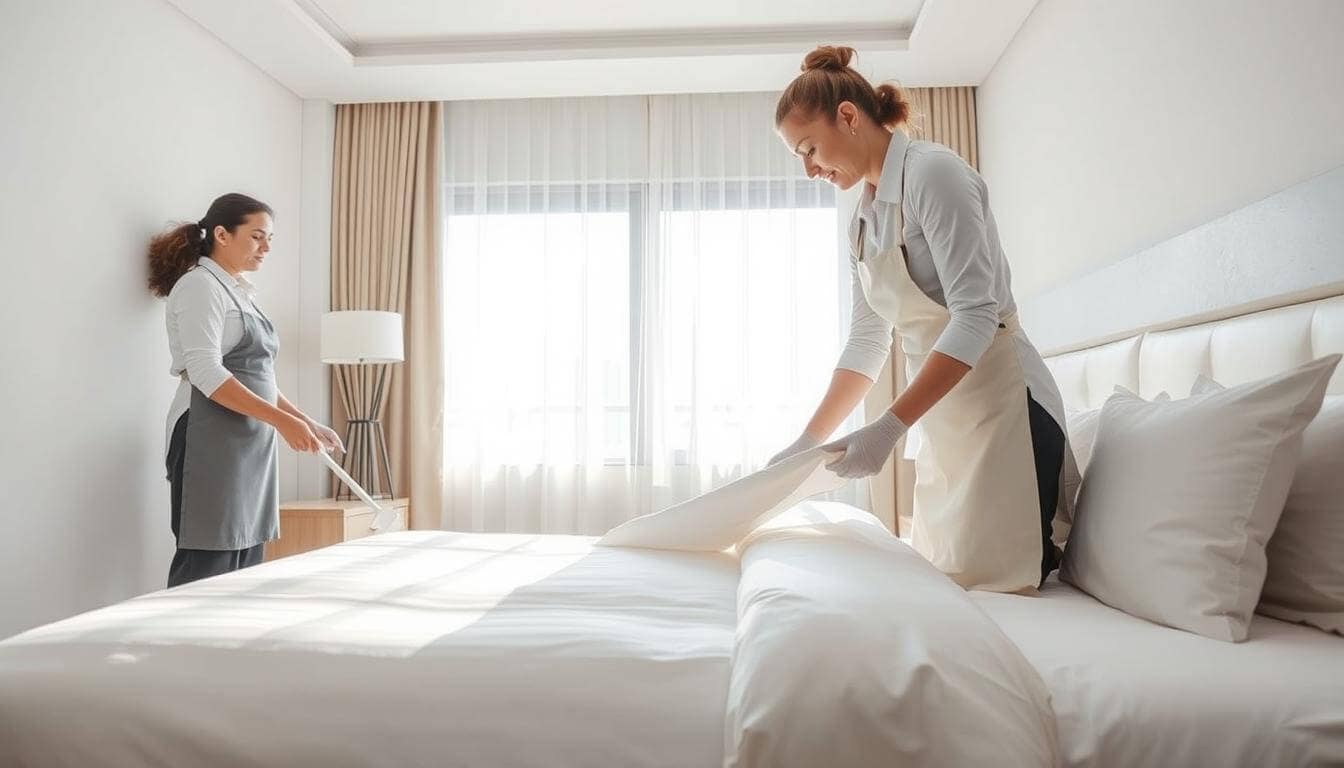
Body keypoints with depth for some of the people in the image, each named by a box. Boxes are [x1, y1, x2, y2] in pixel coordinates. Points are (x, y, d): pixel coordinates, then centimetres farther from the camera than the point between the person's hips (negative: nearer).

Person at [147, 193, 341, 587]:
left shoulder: (242, 292, 19)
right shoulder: (199, 285, -6)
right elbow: (206, 373, -19)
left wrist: (309, 424, 12)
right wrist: (281, 420, -24)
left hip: (252, 443, 9)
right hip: (212, 441, -8)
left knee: (247, 563, 8)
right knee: (207, 569, -7)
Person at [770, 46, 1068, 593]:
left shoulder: (933, 172, -13)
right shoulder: (862, 220, 12)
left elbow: (976, 315, -22)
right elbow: (867, 342, 12)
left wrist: (888, 427, -27)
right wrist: (808, 442, 7)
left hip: (1001, 404, -8)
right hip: (941, 417, 8)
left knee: (991, 587, -6)